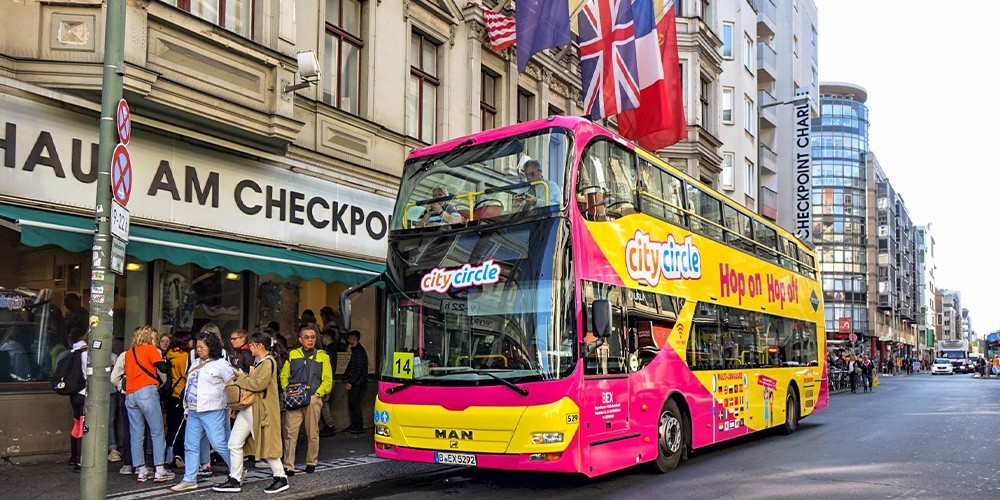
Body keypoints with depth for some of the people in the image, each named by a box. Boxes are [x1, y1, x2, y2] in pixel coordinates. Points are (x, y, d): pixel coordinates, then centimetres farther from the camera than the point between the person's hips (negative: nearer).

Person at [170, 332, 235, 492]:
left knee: (219, 444, -9)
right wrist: (187, 408, 19)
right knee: (191, 445, 6)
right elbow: (189, 387, 22)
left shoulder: (221, 364, -6)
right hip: (194, 412, 8)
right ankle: (189, 479, 12)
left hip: (212, 412, -8)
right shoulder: (196, 365, 18)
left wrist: (232, 406, -7)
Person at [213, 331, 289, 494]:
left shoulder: (268, 362, -14)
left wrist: (242, 377, -11)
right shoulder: (258, 362, 17)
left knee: (266, 444, -3)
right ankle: (235, 480, 11)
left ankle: (281, 478, 9)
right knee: (234, 443, 6)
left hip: (261, 410, -10)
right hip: (248, 408, 10)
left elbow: (258, 384, -23)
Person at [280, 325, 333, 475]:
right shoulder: (292, 355, 14)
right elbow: (284, 376, 17)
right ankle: (289, 466, -4)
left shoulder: (322, 357, 9)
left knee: (312, 434, 6)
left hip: (313, 400, 0)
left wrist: (317, 393, -6)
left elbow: (327, 381, 6)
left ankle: (311, 463, 21)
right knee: (290, 433, -7)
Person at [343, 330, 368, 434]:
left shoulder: (360, 351, -15)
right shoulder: (355, 350, 17)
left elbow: (358, 369, -20)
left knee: (355, 405, -7)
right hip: (354, 383, 10)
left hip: (358, 383, -10)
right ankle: (354, 425, 19)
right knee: (351, 404, 12)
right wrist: (346, 379, 12)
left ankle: (359, 427, -2)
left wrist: (350, 382, -20)